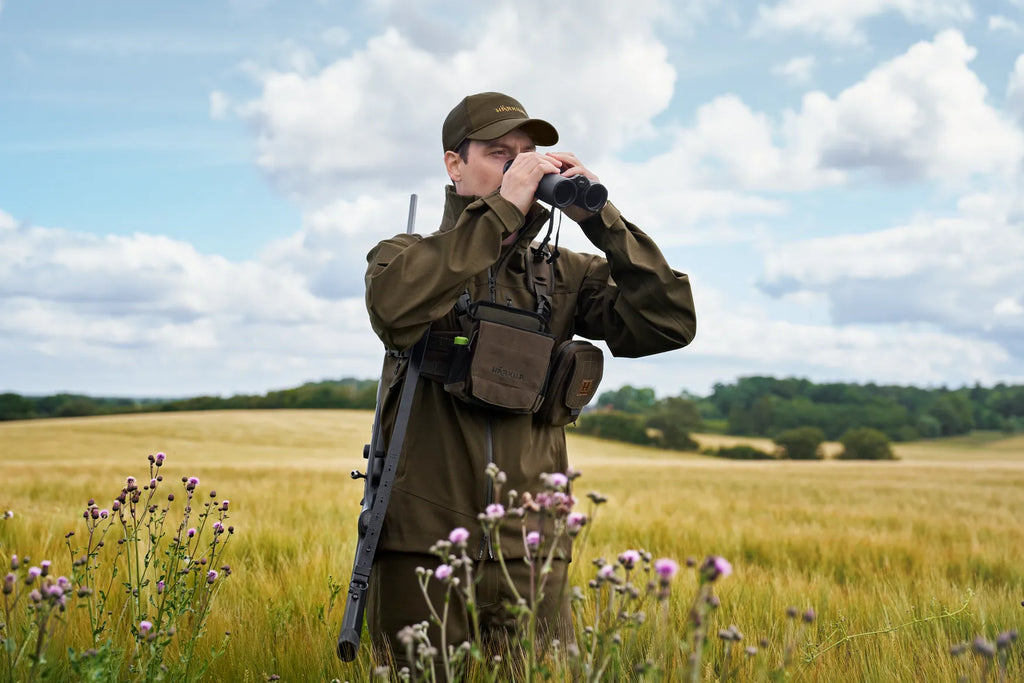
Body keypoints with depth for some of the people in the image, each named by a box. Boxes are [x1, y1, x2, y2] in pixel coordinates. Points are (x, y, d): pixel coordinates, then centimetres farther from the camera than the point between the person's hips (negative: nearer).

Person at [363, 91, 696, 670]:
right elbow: (396, 308, -20)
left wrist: (598, 217, -9)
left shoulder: (564, 275, 11)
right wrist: (505, 207, -20)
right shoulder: (405, 258, 5)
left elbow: (670, 325, -2)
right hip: (422, 553, -2)